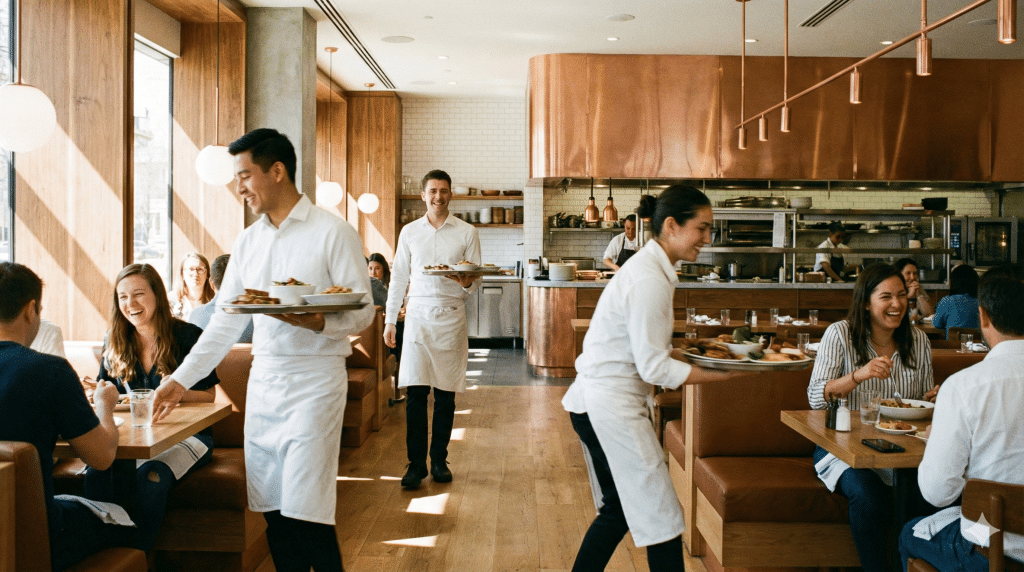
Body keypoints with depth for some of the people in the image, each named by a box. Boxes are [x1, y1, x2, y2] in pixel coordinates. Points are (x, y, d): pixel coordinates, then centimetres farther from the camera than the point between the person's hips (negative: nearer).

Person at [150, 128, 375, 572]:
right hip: (263, 381, 6)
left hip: (314, 381, -6)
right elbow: (226, 320, 15)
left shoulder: (333, 232, -6)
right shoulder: (247, 241, 13)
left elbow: (363, 311, -8)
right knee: (272, 507, 9)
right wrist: (182, 378, 12)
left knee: (305, 510, -8)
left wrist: (318, 322, -27)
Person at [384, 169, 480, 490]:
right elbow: (398, 277, 13)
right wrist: (390, 320, 9)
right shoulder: (409, 232, 9)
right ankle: (416, 463, 4)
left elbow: (475, 282, 5)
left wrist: (467, 284, -19)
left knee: (445, 393, 4)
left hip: (451, 316, 0)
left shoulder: (467, 232, 5)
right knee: (415, 391, -4)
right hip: (418, 314, 1)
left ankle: (439, 460, 16)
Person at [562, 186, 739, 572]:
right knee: (661, 517, -2)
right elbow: (654, 367, -20)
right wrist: (725, 374, -18)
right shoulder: (650, 281, -20)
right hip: (610, 406, -11)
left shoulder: (650, 268, 11)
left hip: (596, 404, 11)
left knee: (618, 511, 20)